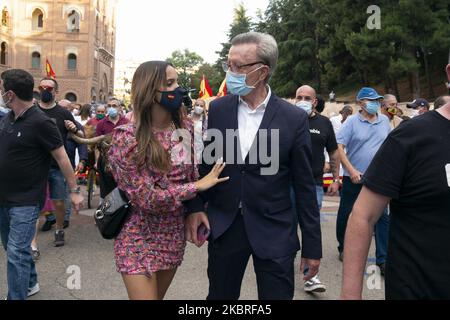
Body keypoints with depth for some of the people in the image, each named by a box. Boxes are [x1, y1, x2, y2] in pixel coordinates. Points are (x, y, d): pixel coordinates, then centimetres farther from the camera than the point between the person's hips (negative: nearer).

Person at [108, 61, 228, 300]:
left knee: (159, 296, 20)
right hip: (140, 239, -5)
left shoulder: (185, 127, -3)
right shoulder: (127, 138, -18)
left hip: (175, 235, 5)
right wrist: (199, 186, -18)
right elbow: (146, 198, -21)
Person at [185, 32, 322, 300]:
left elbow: (305, 186, -5)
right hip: (223, 227, 3)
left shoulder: (294, 119, -9)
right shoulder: (218, 109, -1)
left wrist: (313, 246, -3)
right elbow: (206, 162, 8)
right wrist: (195, 207, -4)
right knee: (220, 295, 16)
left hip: (274, 232, -2)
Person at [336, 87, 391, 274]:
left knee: (382, 217, -1)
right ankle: (343, 249, 31)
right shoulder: (352, 122, -6)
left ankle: (383, 259, 7)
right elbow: (339, 148, -11)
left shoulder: (385, 121, 6)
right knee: (346, 215, 10)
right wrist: (352, 171, -17)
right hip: (353, 178, -3)